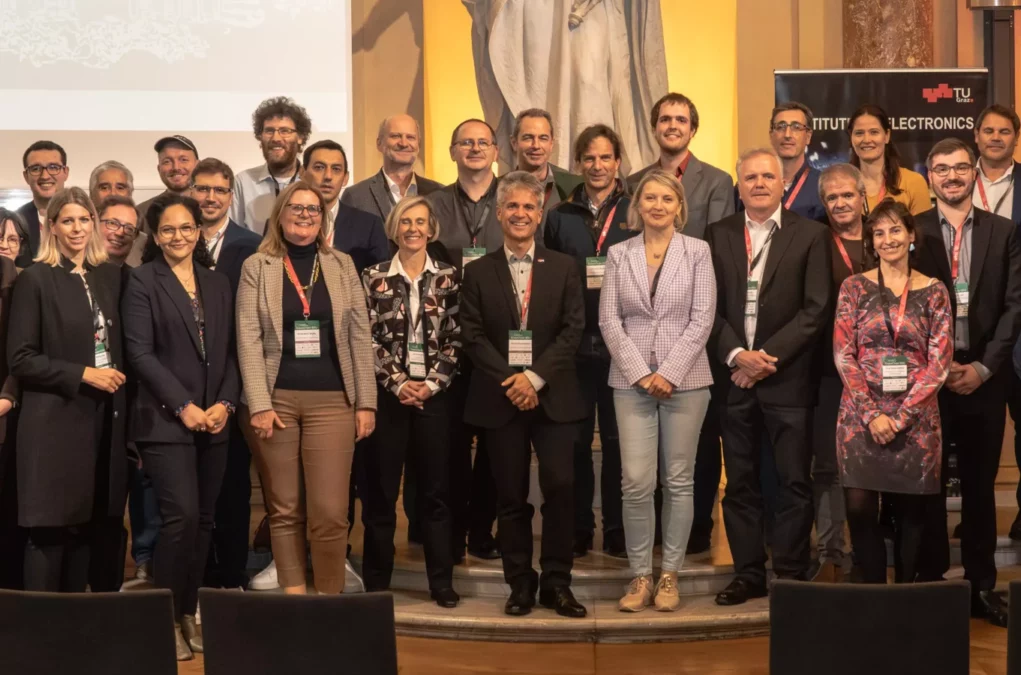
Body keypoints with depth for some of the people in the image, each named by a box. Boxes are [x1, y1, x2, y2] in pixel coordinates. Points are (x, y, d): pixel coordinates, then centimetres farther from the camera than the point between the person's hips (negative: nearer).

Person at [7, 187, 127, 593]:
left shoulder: (110, 276, 11)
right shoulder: (36, 279, -5)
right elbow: (20, 358, -9)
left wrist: (116, 376, 4)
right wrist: (82, 374, -14)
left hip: (105, 417, 5)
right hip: (56, 422, -5)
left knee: (93, 527, 8)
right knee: (51, 529, -1)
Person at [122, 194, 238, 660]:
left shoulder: (218, 284, 14)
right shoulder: (143, 281, 0)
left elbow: (230, 351, 12)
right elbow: (139, 352, -8)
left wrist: (225, 403, -4)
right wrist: (183, 406, -13)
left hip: (213, 421, 5)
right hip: (165, 420, -5)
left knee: (203, 519, 6)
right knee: (182, 515, -14)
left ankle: (189, 613, 17)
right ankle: (167, 618, -1)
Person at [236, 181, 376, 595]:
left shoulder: (342, 265, 10)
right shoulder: (257, 266, 5)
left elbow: (360, 336, 7)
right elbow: (249, 340, -2)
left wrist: (366, 402, 0)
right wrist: (259, 404, -11)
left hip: (332, 400, 0)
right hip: (277, 399, 0)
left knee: (330, 513, -6)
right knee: (283, 510, 5)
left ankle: (330, 599, 5)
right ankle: (293, 596, 15)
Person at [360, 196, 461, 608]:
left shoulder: (448, 278, 5)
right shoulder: (374, 278, 3)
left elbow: (454, 340, 2)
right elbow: (368, 340, -2)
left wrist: (432, 384, -9)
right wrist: (397, 384, -11)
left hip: (434, 395, 1)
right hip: (387, 395, -1)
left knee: (435, 491, 5)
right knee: (380, 492, 3)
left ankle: (442, 582, 14)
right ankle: (376, 583, 13)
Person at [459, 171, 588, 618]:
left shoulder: (564, 268, 8)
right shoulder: (478, 272, 7)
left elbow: (573, 330, -1)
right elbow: (473, 335, 1)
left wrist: (536, 376, -13)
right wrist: (509, 381, -12)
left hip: (554, 396, 0)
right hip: (500, 398, 0)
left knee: (560, 487, -9)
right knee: (511, 497, 4)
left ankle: (556, 583, 3)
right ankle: (520, 584, 14)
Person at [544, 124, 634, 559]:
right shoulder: (560, 216, 11)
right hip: (574, 343, 1)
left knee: (619, 439, 3)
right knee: (574, 440, 5)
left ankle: (619, 531, 12)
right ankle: (577, 530, 15)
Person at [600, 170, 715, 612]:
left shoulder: (697, 251, 3)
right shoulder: (618, 254, 7)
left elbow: (702, 318, -4)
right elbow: (609, 319, 2)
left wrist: (669, 373, -11)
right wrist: (639, 373, -9)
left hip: (685, 379, -1)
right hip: (631, 381, 1)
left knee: (679, 481, 4)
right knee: (636, 482, -4)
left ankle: (669, 575, 14)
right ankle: (640, 576, 8)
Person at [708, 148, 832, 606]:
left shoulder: (811, 235, 2)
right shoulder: (718, 235, 8)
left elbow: (817, 308, -4)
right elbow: (711, 306, 4)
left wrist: (769, 355, -11)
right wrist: (737, 355, -10)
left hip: (788, 377, -2)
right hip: (734, 375, 2)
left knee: (794, 481, 1)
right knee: (740, 482, 7)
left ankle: (791, 575, 11)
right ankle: (748, 574, 17)